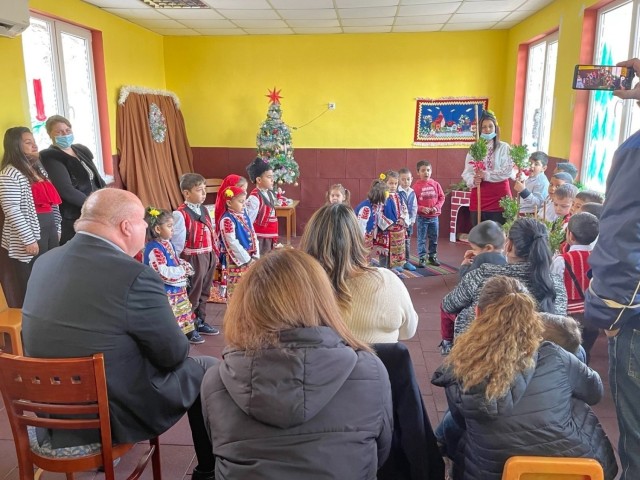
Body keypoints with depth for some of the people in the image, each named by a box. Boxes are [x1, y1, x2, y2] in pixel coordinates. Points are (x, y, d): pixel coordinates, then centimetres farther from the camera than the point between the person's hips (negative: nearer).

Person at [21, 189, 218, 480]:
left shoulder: (44, 262, -3)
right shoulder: (135, 276, -27)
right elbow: (174, 355, -16)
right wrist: (179, 345, 6)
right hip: (116, 413, -7)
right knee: (206, 369, 13)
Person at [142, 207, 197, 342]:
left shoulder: (168, 243, 5)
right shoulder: (154, 249, -25)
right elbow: (163, 273, -30)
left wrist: (185, 265, -3)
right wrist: (183, 270, -22)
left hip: (177, 287, 10)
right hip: (164, 291, -10)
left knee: (184, 311, 24)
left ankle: (188, 333, 42)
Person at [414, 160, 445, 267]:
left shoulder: (436, 184, 1)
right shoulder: (417, 186, -8)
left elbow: (442, 198, 5)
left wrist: (437, 207, -10)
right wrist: (421, 208, -19)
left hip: (434, 216, 3)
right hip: (422, 217, -3)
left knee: (434, 238, 12)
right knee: (422, 239, 3)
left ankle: (433, 256, 25)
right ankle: (422, 258, 11)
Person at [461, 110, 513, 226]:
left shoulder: (503, 147, 1)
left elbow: (508, 171, -9)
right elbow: (467, 173, 1)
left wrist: (486, 175, -18)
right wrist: (473, 181, -20)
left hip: (499, 199, -3)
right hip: (478, 199, 3)